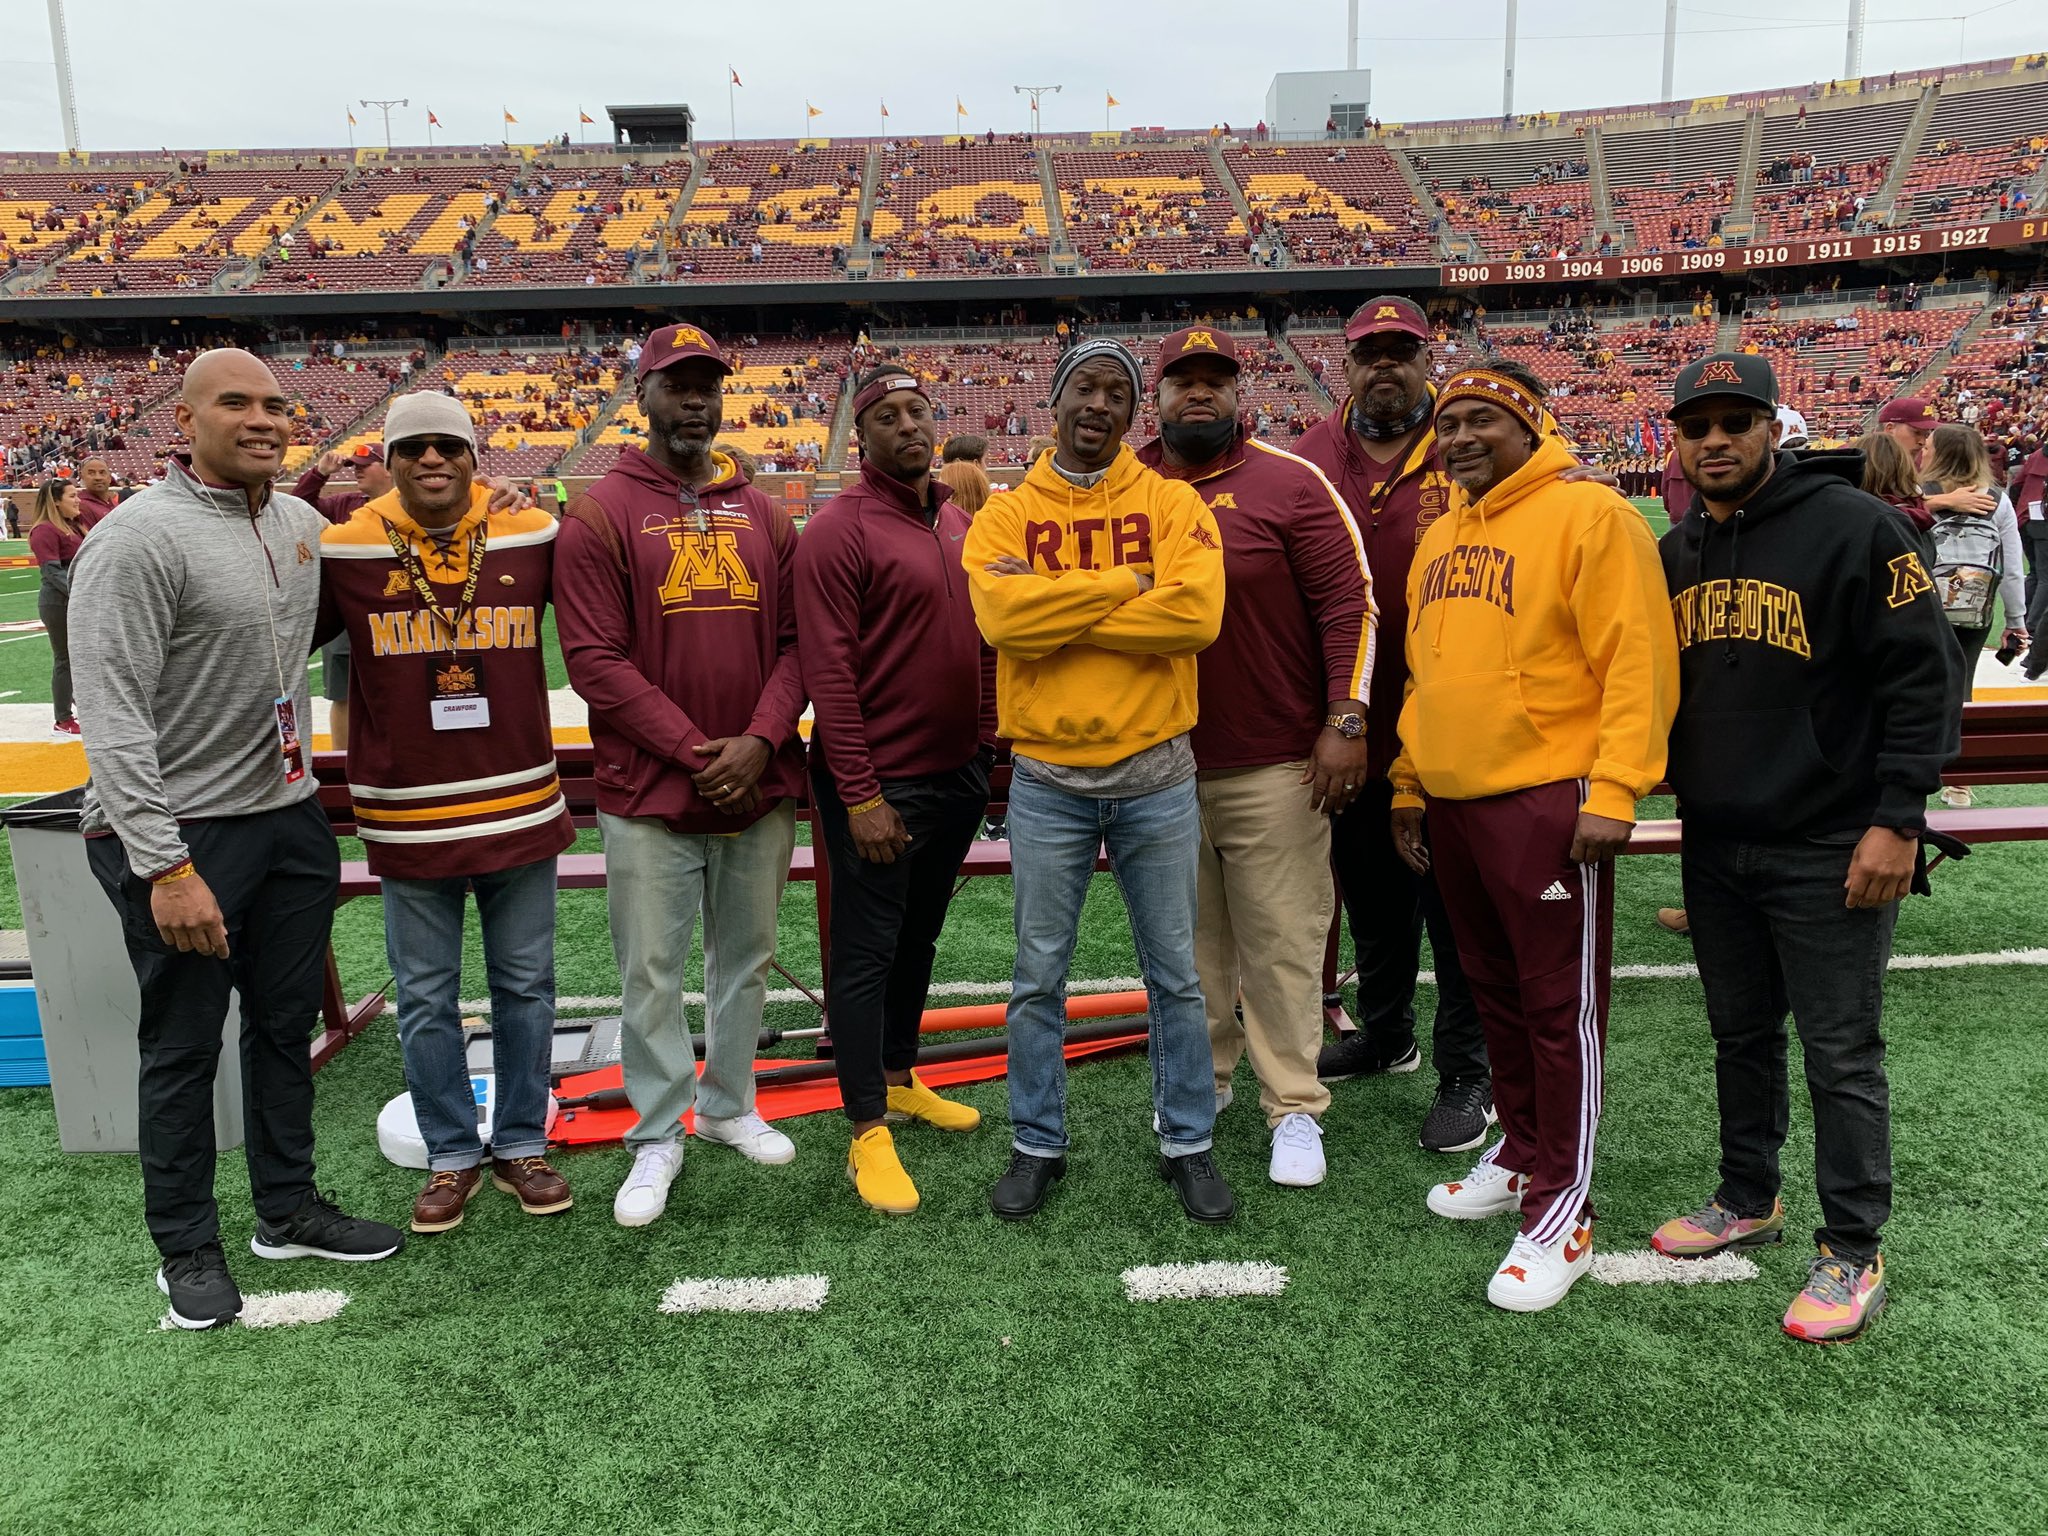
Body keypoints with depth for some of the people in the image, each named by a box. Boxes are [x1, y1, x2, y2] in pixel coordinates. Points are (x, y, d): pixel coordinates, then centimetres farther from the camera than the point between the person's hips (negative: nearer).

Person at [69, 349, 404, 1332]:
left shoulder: (303, 523, 6)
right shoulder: (139, 539, -16)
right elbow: (113, 716, -20)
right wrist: (163, 864, -23)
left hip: (289, 816, 7)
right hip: (180, 834, -7)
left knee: (286, 1024, 17)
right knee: (184, 1047, 7)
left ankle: (287, 1212, 33)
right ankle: (186, 1247, 25)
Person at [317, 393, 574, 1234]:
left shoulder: (532, 535, -1)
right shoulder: (344, 548, -3)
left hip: (522, 810, 1)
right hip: (407, 818, -1)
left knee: (525, 986, 12)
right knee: (426, 998, 10)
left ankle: (520, 1146, 28)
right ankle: (451, 1155, 27)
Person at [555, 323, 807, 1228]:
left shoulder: (762, 514, 8)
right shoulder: (600, 516, -4)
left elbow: (794, 640, 5)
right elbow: (596, 661, -10)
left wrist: (760, 740, -11)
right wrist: (694, 752, -15)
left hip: (762, 786, 4)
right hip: (649, 793, -4)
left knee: (746, 959, 16)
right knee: (652, 974, 5)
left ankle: (730, 1105, 34)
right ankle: (658, 1136, 21)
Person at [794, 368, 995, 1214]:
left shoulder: (956, 519, 10)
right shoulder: (839, 529, -13)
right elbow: (829, 670, -17)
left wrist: (986, 746, 11)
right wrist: (861, 796, -19)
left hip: (958, 774, 7)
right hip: (881, 785, -7)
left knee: (919, 936, 19)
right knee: (866, 953, 2)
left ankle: (900, 1080, 37)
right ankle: (868, 1131, 13)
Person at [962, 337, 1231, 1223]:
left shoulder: (1172, 504, 1)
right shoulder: (1007, 514, 2)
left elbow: (1197, 614, -17)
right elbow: (1001, 618, -17)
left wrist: (1058, 610, -15)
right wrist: (1128, 585, -15)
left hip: (1157, 773, 0)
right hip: (1047, 780, 0)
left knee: (1175, 974, 11)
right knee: (1038, 976, 11)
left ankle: (1188, 1144, 27)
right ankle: (1037, 1145, 27)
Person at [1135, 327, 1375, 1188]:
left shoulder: (1291, 485, -4)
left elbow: (1349, 604, -6)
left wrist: (1344, 722, -12)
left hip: (1274, 766, -3)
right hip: (1160, 761, 4)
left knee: (1282, 941, 2)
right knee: (1191, 938, 15)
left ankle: (1294, 1109, 14)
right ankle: (1200, 1078, 32)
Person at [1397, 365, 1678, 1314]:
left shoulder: (1589, 516, -9)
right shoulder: (1440, 537, 15)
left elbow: (1639, 663, -15)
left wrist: (1613, 791, -20)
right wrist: (1408, 783, 18)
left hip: (1545, 801, -8)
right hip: (1450, 801, 8)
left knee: (1560, 1007, 1)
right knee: (1494, 989, 18)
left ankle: (1561, 1210, 12)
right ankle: (1521, 1154, 35)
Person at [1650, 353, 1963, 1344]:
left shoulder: (1851, 526, -10)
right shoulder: (1676, 554, 10)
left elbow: (1923, 675, -12)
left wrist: (1897, 819, -16)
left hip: (1829, 851, -6)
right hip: (1714, 846, 6)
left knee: (1840, 1053, 2)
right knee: (1741, 1035, 18)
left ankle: (1852, 1254, 15)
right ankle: (1748, 1201, 35)